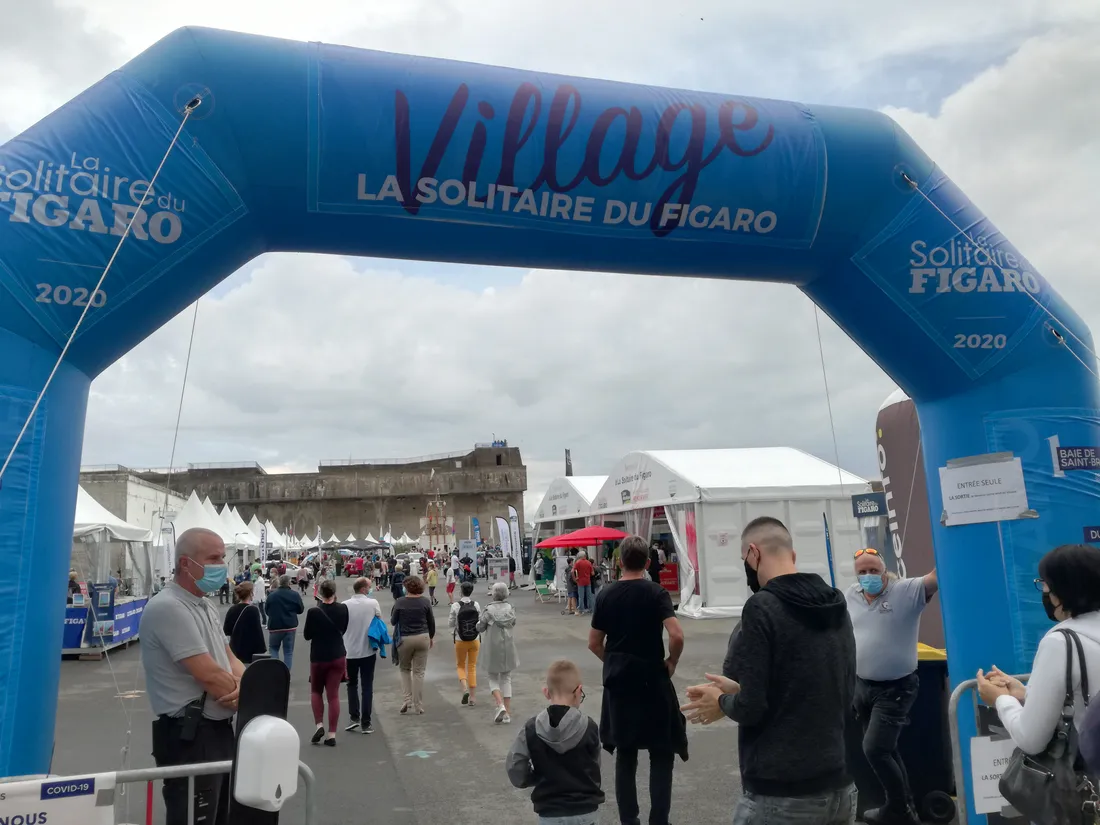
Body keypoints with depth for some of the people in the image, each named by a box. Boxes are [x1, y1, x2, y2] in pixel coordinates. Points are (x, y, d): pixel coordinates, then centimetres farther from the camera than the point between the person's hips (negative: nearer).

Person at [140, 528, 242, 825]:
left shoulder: (206, 606, 11)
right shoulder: (168, 607, -20)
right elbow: (209, 675, -23)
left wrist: (243, 687, -10)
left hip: (220, 729, 9)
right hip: (189, 735, -9)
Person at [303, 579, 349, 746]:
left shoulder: (313, 612, -16)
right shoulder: (342, 609, -6)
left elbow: (306, 635, -5)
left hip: (318, 657, -2)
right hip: (338, 656, 2)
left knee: (316, 691, 20)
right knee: (333, 695, 6)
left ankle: (319, 725, 5)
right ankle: (332, 735, 7)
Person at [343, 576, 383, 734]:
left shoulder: (345, 605, -9)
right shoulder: (373, 603, -9)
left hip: (349, 651, 1)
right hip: (368, 651, -1)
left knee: (352, 685, 18)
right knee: (367, 686, 7)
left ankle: (354, 718, 8)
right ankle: (365, 723, 8)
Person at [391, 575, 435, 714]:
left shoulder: (400, 602, -9)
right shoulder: (425, 602, -5)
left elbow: (393, 621, -1)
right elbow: (431, 622, 3)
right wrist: (431, 637, 18)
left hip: (404, 639, -1)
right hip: (422, 638, 1)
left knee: (405, 669, 20)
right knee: (419, 672, 8)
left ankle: (408, 699, 7)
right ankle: (418, 706, 11)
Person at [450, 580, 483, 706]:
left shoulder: (455, 606, -13)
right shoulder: (476, 605, -7)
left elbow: (450, 624, -7)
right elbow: (481, 622, -1)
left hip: (460, 640, -2)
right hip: (475, 640, 2)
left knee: (460, 665, 16)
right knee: (472, 667, 13)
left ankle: (465, 689, -8)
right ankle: (472, 696, 13)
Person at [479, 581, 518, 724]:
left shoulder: (489, 610, -14)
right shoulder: (511, 609, -3)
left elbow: (480, 628, -6)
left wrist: (481, 622, 13)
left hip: (494, 649, -3)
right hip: (508, 648, 3)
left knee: (493, 679, 13)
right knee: (506, 679, 14)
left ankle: (500, 705, -10)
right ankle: (507, 714, 10)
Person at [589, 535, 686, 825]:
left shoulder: (605, 594, 0)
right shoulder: (656, 593, -12)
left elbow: (594, 644, 4)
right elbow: (677, 636, -23)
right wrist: (671, 662, -6)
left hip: (617, 682, 4)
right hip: (652, 681, -4)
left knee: (624, 755, 14)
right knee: (661, 755, 11)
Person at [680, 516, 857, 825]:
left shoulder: (762, 607, -17)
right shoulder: (837, 606, 4)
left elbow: (751, 708, -19)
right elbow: (844, 695, 12)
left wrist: (722, 702, 4)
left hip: (779, 794, -6)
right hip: (838, 786, 6)